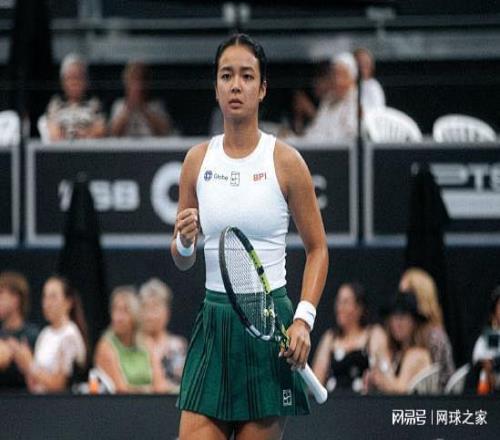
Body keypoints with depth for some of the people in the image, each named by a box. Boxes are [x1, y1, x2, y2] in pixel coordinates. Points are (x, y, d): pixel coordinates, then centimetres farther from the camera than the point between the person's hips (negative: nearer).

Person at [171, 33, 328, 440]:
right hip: (213, 324, 3)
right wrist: (184, 242, -9)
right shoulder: (198, 159, 7)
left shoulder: (285, 161, -3)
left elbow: (317, 248, 4)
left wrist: (304, 319, -10)